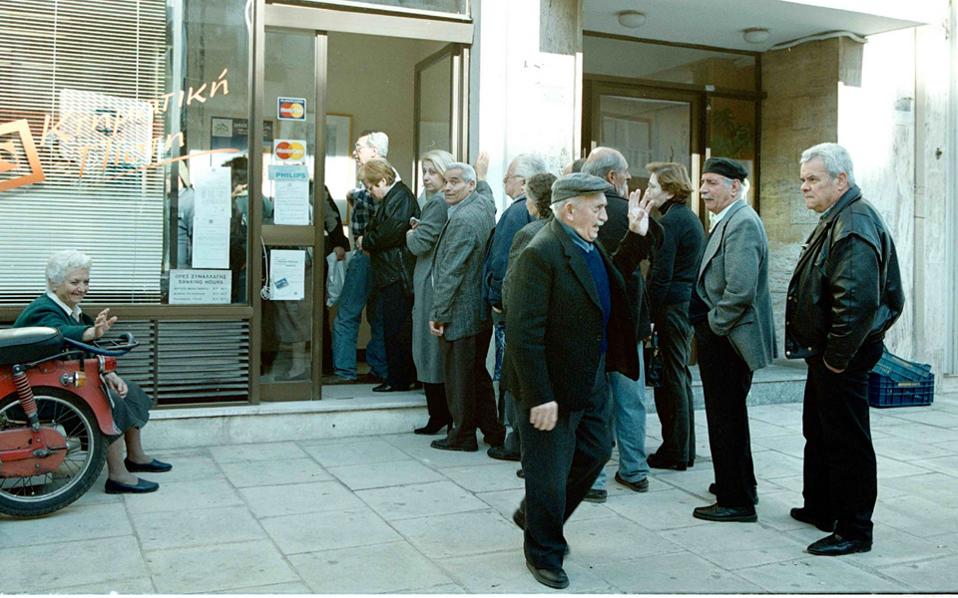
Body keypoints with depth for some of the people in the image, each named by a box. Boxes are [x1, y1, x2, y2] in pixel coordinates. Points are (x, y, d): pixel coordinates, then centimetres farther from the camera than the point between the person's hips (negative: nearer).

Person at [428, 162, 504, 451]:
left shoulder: (462, 220, -21)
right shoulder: (485, 207, 7)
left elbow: (450, 273, -21)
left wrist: (438, 314, -15)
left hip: (460, 313, -10)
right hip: (482, 311, 10)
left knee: (459, 376, 2)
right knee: (478, 372, 18)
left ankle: (463, 435, 13)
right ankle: (493, 430, 26)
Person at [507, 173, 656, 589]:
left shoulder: (587, 246, 6)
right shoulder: (541, 253, -22)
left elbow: (612, 278, 27)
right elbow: (524, 332, -25)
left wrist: (637, 236, 15)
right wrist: (540, 397, -25)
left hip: (591, 379, 9)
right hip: (555, 385, -9)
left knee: (596, 451, 21)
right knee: (549, 472, 7)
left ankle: (535, 515, 42)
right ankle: (544, 553, 29)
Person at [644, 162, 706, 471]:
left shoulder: (670, 222, -14)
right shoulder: (691, 218, 16)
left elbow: (661, 275, -19)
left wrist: (650, 315, -15)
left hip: (671, 307, -10)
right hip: (689, 305, 10)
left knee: (670, 379, -3)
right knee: (681, 377, 15)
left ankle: (674, 452, 4)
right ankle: (685, 449, 23)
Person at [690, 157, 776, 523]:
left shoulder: (742, 223, -18)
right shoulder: (727, 221, 14)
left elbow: (740, 289, -27)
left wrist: (713, 325, -16)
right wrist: (707, 328, 14)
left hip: (728, 340, -10)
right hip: (718, 337, 10)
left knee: (728, 420, -1)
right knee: (726, 417, 20)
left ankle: (737, 501, 10)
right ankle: (734, 485, 34)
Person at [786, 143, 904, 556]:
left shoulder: (855, 225, -20)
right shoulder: (835, 221, 14)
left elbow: (858, 301, -29)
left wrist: (837, 358, -23)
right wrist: (824, 355, 18)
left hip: (842, 359, -11)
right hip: (825, 353, 11)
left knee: (847, 441, -1)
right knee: (818, 433, 21)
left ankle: (854, 530, 10)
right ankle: (820, 508, 36)